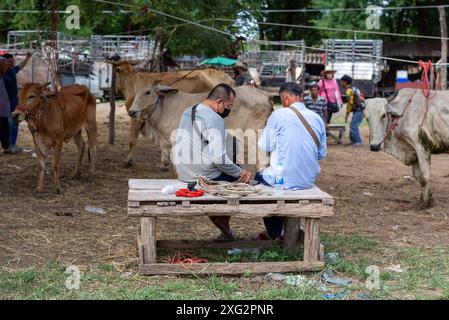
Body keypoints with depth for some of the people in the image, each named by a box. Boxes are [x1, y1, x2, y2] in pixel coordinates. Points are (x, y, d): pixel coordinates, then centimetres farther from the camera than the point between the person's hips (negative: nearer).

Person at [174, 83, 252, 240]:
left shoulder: (187, 113, 10)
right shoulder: (214, 119, -19)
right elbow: (218, 158, -25)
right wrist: (240, 173, -13)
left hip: (183, 174, 9)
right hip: (206, 176, -9)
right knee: (243, 176, 8)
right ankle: (225, 228, 16)